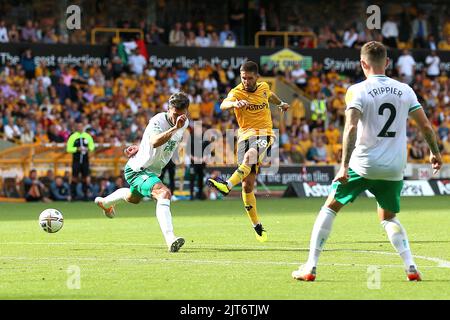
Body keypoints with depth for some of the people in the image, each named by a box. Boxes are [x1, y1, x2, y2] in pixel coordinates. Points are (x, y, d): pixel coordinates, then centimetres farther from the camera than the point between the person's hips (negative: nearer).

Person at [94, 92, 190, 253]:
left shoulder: (185, 123, -5)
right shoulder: (158, 121, -30)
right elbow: (154, 142, -51)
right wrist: (175, 128, -63)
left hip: (153, 171, 9)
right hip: (137, 171, -9)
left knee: (133, 198, 35)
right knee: (164, 193, -34)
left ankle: (105, 202, 66)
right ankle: (170, 239, -43)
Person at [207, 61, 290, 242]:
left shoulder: (263, 87, 8)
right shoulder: (237, 92, -3)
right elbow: (223, 105, -26)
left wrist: (281, 103, 51)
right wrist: (235, 104, -47)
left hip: (264, 134, 0)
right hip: (245, 136, 0)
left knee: (250, 155, -36)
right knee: (247, 185, -6)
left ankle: (228, 186, -55)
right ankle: (257, 226, 6)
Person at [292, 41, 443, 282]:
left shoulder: (358, 91, -7)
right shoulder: (404, 90, 5)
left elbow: (351, 128, -20)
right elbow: (425, 125, 7)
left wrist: (344, 165, -20)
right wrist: (434, 153, 24)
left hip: (363, 164, -4)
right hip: (394, 169, 4)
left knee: (330, 208, 13)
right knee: (389, 217, 23)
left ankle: (310, 267, 8)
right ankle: (411, 267, 4)